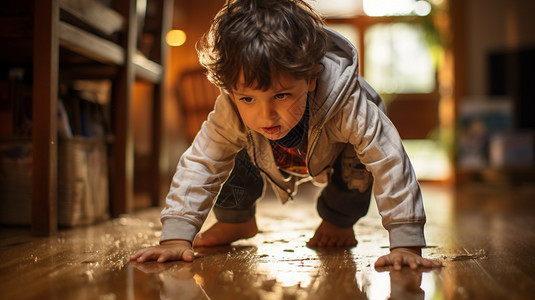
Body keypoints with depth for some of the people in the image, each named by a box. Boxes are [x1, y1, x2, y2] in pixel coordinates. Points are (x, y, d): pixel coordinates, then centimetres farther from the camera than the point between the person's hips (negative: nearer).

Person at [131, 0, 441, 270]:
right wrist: (176, 237, -40)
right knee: (240, 155, -19)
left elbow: (389, 162, -45)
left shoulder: (347, 105, -49)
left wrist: (406, 243, -48)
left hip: (333, 150, -2)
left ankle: (338, 221, 3)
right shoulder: (231, 111, -40)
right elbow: (200, 163, -33)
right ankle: (235, 221, 11)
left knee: (357, 166, -28)